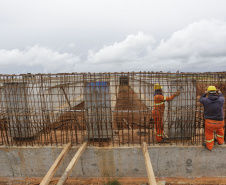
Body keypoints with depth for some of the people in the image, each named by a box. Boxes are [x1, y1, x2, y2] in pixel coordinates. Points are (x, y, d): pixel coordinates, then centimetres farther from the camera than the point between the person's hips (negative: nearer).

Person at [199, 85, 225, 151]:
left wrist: (205, 93, 25)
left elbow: (201, 99, 8)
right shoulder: (221, 100, -11)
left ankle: (209, 146, 39)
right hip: (220, 122, 3)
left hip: (210, 123, -2)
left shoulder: (206, 100, -17)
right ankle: (220, 141, 54)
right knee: (220, 128, 35)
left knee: (209, 133, 24)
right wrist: (220, 94, 37)